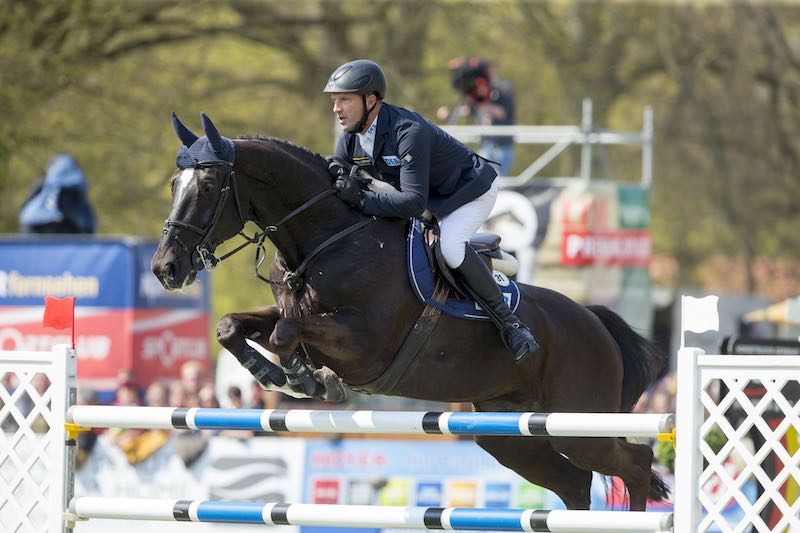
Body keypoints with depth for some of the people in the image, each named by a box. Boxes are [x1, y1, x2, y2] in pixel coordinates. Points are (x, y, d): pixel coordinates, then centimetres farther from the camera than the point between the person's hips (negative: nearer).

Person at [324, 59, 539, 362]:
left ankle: (507, 321, -23)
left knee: (449, 244, -34)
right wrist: (336, 173, -28)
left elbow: (415, 202, -43)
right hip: (430, 197, 9)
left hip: (470, 190, -9)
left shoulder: (409, 132, -37)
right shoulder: (351, 137, -11)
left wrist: (361, 200, -50)